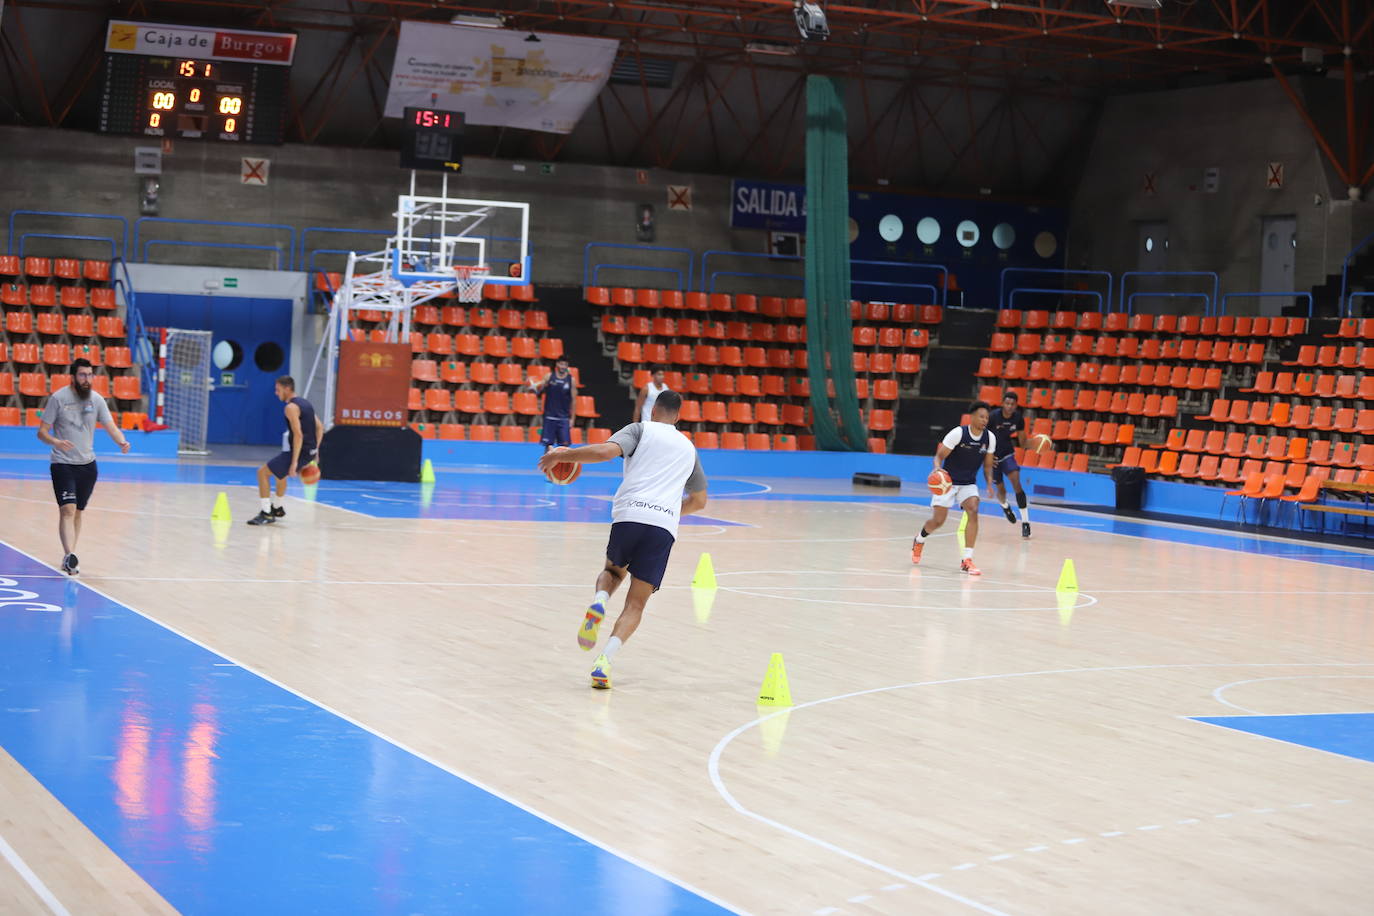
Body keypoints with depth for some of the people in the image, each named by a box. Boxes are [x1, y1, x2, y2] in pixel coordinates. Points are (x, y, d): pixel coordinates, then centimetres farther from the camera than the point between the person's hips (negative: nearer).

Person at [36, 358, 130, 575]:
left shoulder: (96, 400, 2)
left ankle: (69, 558, 22)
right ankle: (69, 555, -29)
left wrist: (122, 442, -24)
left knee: (78, 512, 12)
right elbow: (42, 432, -8)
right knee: (68, 509, -19)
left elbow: (111, 427, -2)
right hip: (62, 464, -5)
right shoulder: (58, 398, -8)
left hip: (87, 465, 5)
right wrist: (55, 442, -29)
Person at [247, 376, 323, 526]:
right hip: (310, 451, 9)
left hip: (300, 451, -9)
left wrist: (294, 462, -25)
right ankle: (277, 508, 48)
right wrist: (315, 450, 20)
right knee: (280, 473, 34)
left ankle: (266, 514, -8)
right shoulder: (306, 404, 15)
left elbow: (298, 435, -23)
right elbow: (320, 427, 18)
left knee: (262, 472, -5)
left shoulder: (291, 407, -14)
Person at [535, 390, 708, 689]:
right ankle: (605, 660, -18)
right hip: (666, 524, 1)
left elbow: (606, 451, -7)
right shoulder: (688, 447, 27)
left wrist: (563, 454, 4)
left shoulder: (641, 429, 13)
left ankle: (599, 602, -4)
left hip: (629, 515, -1)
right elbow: (698, 501, 34)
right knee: (636, 604, 5)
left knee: (612, 570, 30)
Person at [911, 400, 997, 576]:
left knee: (973, 512, -23)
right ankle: (919, 540, 37)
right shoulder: (958, 433, -18)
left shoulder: (990, 438, -5)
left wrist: (989, 484, -10)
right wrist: (938, 468, -36)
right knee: (938, 520, 0)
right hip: (947, 482, -3)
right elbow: (939, 456, -14)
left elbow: (987, 465, 6)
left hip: (968, 484, 3)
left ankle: (967, 560, -21)